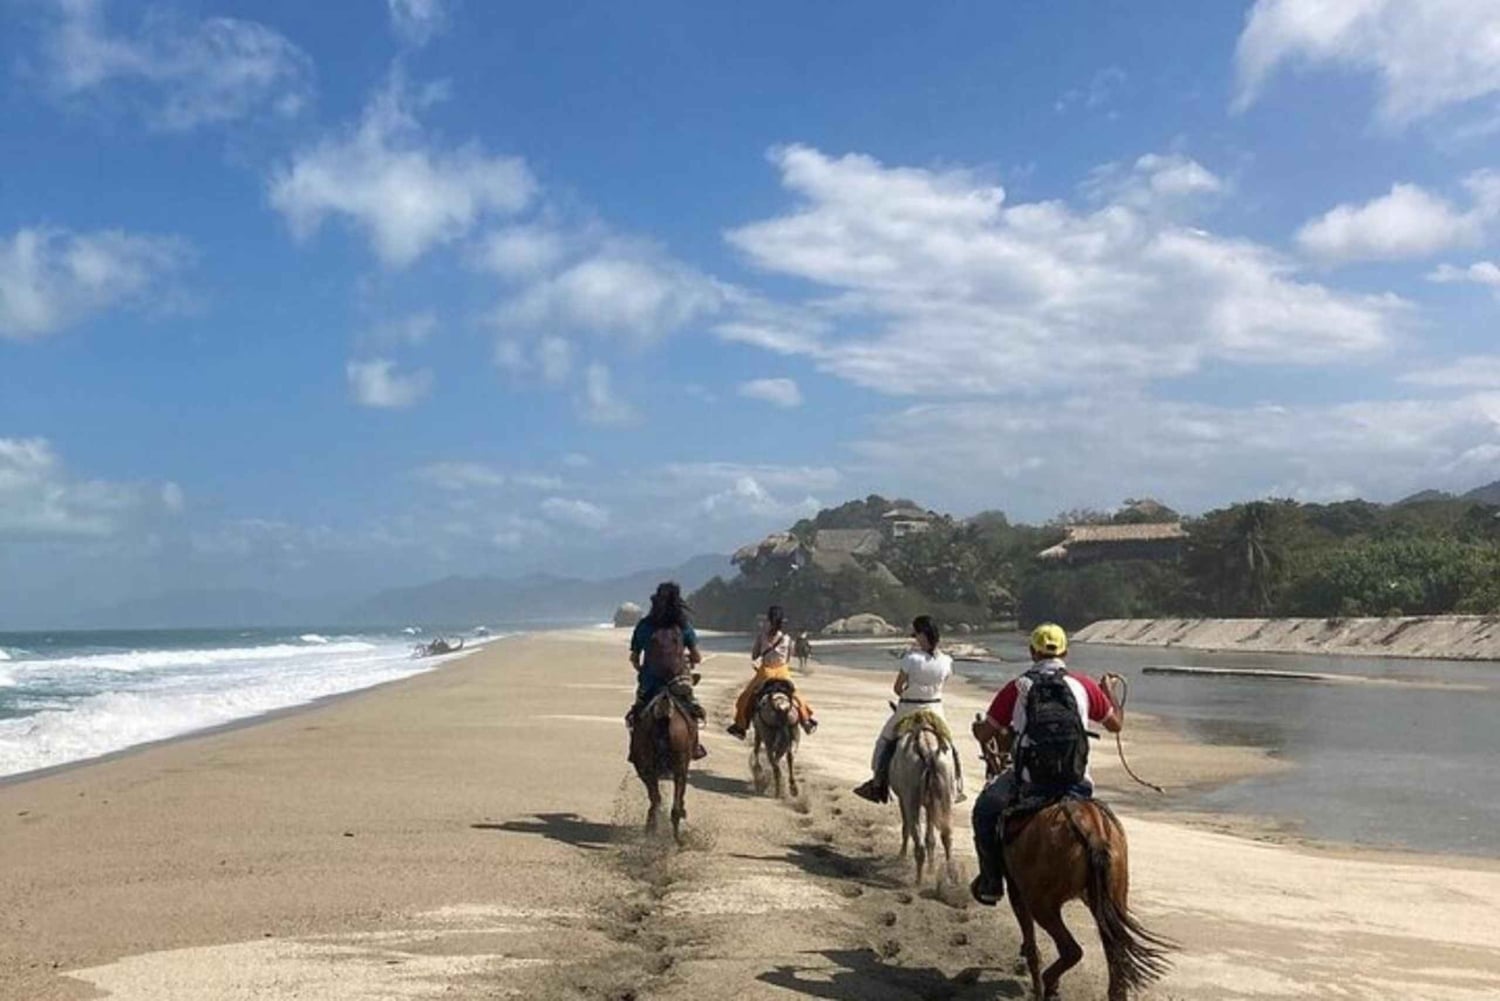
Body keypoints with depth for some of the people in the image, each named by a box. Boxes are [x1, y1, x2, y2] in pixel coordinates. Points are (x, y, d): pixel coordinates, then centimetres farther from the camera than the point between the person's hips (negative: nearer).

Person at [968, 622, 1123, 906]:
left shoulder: (1017, 688, 0)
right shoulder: (1084, 685, 3)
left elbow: (984, 735, 4)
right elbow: (1116, 724, 17)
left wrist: (979, 727, 29)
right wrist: (1108, 692, 36)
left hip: (1026, 781, -2)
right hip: (1076, 782, 2)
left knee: (985, 810, 23)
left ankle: (991, 882, 21)